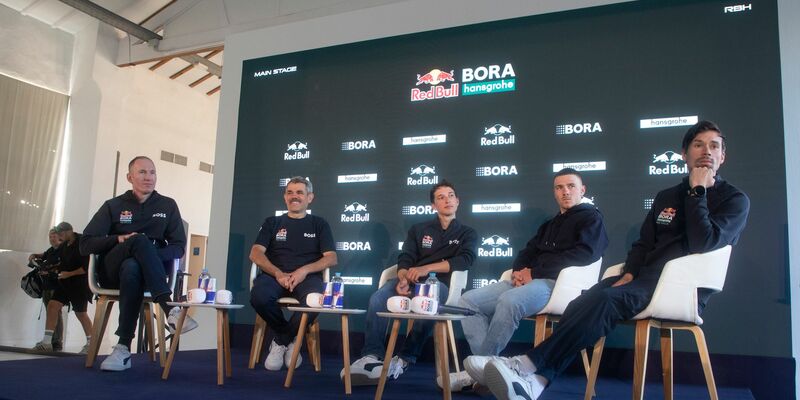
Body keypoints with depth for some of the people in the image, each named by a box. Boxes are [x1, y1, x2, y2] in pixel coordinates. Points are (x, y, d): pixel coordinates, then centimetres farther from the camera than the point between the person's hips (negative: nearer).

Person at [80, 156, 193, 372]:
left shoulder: (168, 205, 13)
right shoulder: (113, 206, 13)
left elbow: (179, 247, 5)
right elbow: (85, 244, 5)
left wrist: (149, 255, -15)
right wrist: (119, 239, -12)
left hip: (146, 273, 0)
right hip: (112, 272, 0)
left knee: (131, 268, -39)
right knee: (141, 241, -35)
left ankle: (123, 348, -42)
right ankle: (170, 310, -48)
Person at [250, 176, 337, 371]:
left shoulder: (319, 224, 19)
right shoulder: (272, 223, 21)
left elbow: (331, 258, 7)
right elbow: (255, 253, 8)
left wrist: (304, 270, -12)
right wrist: (278, 273, -11)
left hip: (307, 276, -1)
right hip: (274, 275, 1)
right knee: (259, 296, -35)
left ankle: (280, 342, -9)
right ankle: (290, 340, -5)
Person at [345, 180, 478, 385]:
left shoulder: (467, 234, 17)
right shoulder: (418, 230, 22)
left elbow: (465, 260, -4)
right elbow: (405, 259, 8)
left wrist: (426, 268, -17)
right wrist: (403, 278, -17)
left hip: (439, 282, -2)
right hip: (411, 280, 3)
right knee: (377, 299, -29)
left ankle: (404, 360, -27)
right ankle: (372, 357, -32)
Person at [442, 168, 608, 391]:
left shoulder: (591, 218, 7)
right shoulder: (550, 225, 30)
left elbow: (584, 254, -10)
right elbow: (528, 252, 24)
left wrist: (535, 272, -11)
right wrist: (519, 271, -3)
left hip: (556, 283, -8)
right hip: (529, 280, 8)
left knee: (509, 301, -38)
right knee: (468, 301, -9)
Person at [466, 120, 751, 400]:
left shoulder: (735, 200, 4)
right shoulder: (666, 196, 23)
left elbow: (702, 243, -14)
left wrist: (696, 192, -8)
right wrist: (629, 274, -1)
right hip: (647, 278, 6)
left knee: (605, 300, -32)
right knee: (584, 302, -24)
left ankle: (530, 365, -36)